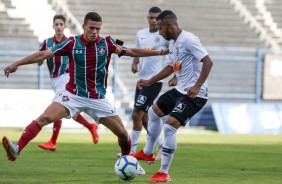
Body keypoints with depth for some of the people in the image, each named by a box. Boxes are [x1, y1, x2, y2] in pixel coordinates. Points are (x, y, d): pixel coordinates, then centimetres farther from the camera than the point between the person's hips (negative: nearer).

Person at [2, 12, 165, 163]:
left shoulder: (107, 43, -2)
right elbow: (43, 54, -8)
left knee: (123, 133, 1)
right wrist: (17, 64, -12)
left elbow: (132, 52, 7)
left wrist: (159, 52, 4)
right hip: (73, 95, -2)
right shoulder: (72, 43, -7)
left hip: (97, 99, 2)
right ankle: (17, 150, -33)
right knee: (44, 118, -24)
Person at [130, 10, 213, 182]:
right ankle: (147, 153, 39)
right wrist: (150, 81, 27)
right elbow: (171, 67, 27)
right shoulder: (173, 43, 11)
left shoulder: (188, 40, -20)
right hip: (180, 90, 11)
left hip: (195, 95, -11)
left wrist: (197, 86, -33)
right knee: (154, 111, 23)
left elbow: (208, 62, -27)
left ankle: (164, 173, -10)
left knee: (170, 127, -19)